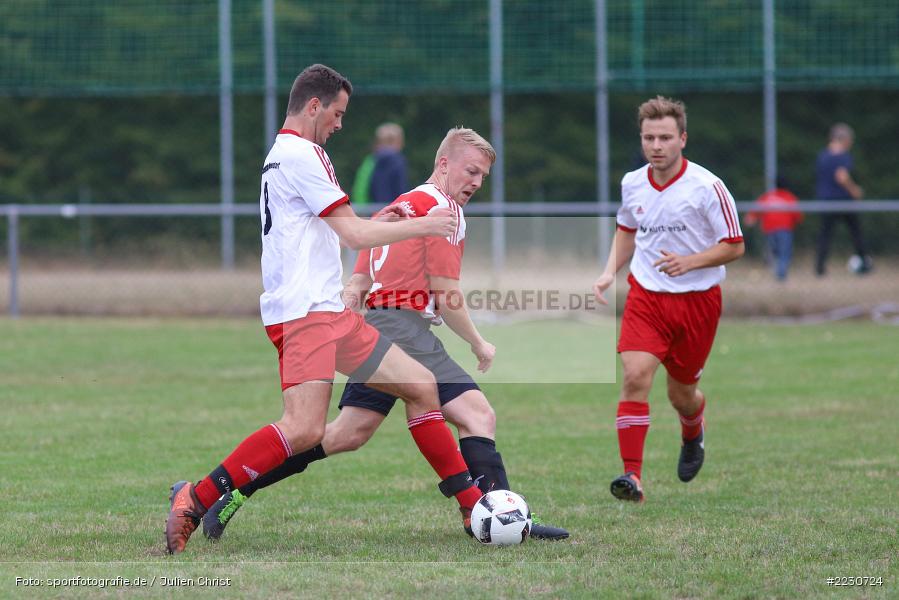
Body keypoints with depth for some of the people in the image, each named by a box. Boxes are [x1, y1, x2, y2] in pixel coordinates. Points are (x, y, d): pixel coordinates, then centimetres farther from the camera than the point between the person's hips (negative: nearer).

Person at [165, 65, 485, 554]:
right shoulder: (301, 154, -10)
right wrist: (421, 226, -2)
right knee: (305, 428, -24)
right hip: (304, 311, -11)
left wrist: (375, 223, 25)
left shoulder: (281, 155, 22)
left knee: (420, 385, 10)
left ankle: (473, 506, 12)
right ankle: (195, 500, -20)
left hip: (329, 312, 11)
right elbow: (353, 235, -12)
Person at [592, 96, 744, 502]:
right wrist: (610, 271, 7)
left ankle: (693, 431, 49)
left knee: (681, 395, 10)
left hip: (697, 299, -2)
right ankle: (632, 476, -22)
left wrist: (689, 262, -23)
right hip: (646, 296, 2)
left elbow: (734, 246, -9)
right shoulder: (632, 184, 2)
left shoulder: (706, 187, -13)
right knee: (635, 375, -20)